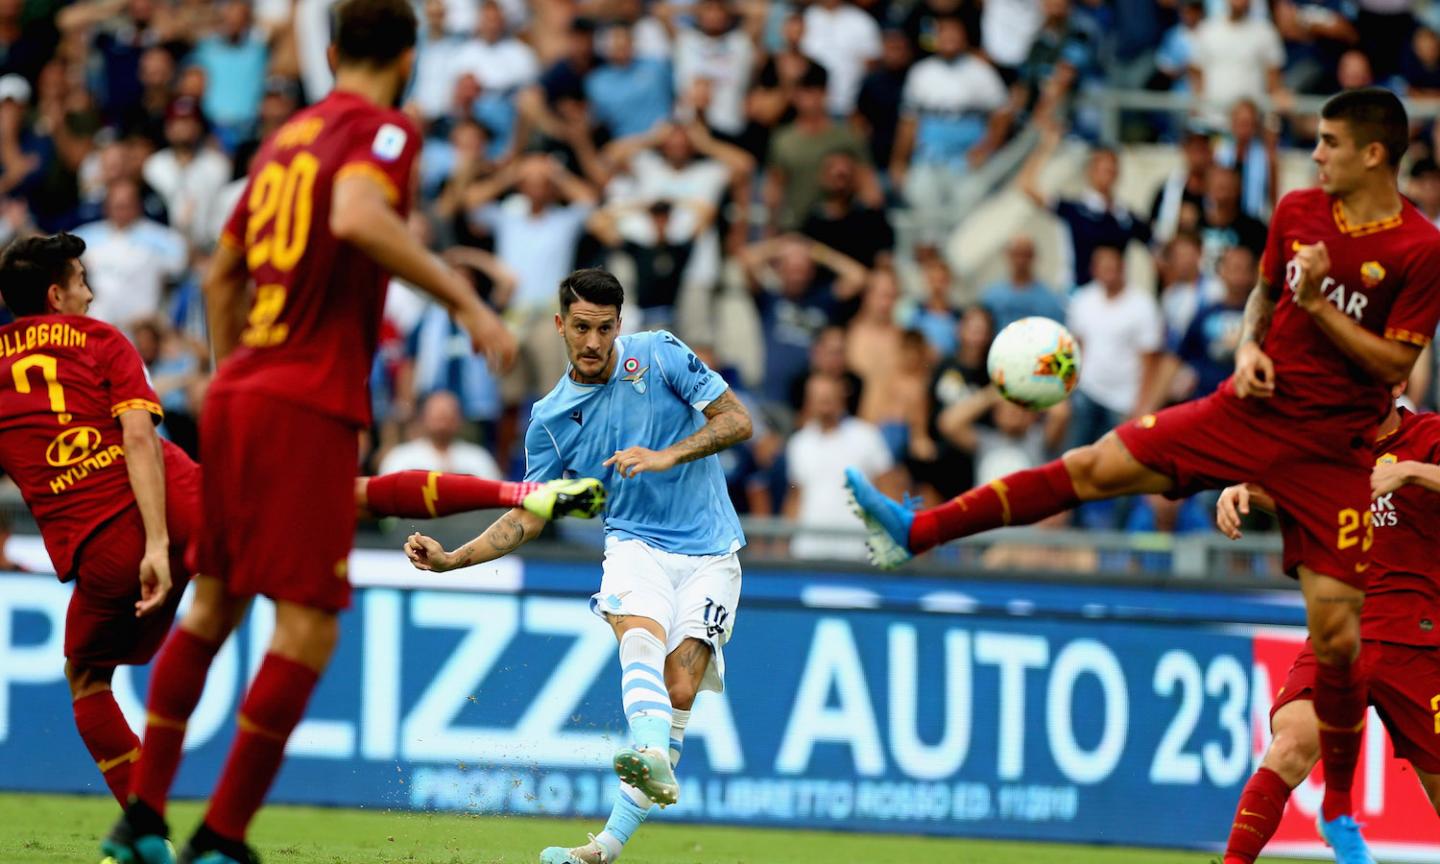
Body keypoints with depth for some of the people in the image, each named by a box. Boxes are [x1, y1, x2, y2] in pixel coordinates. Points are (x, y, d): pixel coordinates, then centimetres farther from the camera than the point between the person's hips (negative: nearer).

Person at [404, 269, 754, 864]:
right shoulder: (551, 419, 4)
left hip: (708, 552, -1)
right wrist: (450, 560, -4)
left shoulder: (659, 355, -2)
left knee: (679, 691, -16)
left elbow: (736, 420, -5)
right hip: (636, 543, 1)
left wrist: (667, 456, -20)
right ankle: (653, 757, -60)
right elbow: (527, 517, 9)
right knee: (640, 637, -33)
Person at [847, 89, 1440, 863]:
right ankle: (914, 532, -4)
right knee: (1094, 466, -7)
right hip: (1251, 413, 4)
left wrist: (1317, 305, -22)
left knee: (1337, 637, -5)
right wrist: (1250, 344, -1)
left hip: (1332, 451, -4)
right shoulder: (1298, 211, 2)